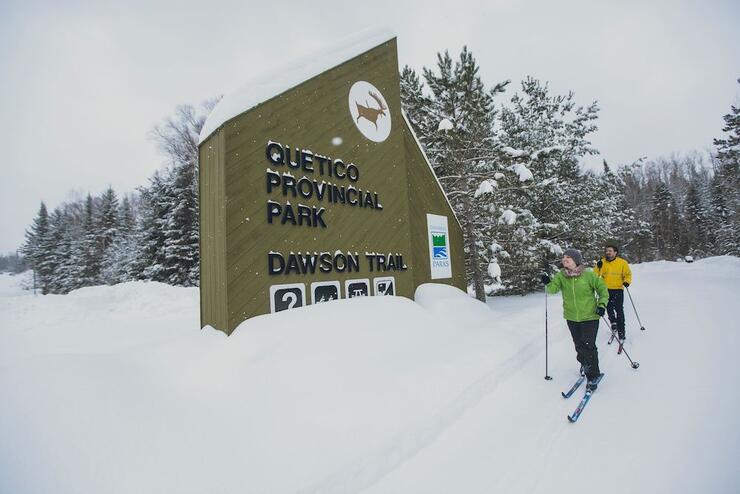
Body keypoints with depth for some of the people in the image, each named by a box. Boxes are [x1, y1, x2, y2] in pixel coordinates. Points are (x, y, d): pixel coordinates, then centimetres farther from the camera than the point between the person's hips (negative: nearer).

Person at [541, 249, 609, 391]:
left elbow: (602, 289, -1)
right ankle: (585, 364, 44)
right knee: (579, 345, 16)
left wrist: (602, 304, -12)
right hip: (572, 318, 3)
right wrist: (548, 283, -37)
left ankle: (593, 376, 15)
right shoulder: (561, 275, -5)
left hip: (590, 317, -3)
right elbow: (553, 288, -16)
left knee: (588, 346, -4)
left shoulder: (588, 274, -12)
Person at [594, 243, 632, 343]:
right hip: (606, 290, 3)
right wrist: (598, 267, -14)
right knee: (609, 308, 13)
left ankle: (621, 332, 0)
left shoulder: (622, 262, -3)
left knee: (619, 310, -6)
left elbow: (628, 274, 6)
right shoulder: (602, 262, 2)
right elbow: (595, 275, 3)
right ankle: (613, 322, 39)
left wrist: (627, 281, -13)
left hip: (618, 290, -2)